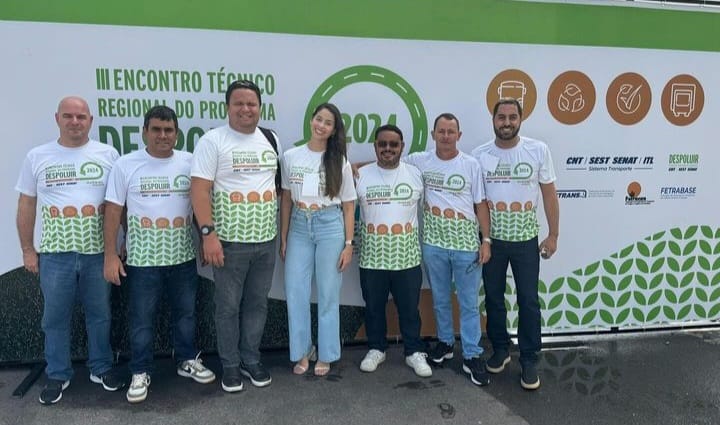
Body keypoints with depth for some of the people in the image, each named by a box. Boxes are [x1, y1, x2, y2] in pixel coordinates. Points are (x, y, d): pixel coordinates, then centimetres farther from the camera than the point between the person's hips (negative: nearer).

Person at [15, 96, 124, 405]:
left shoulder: (108, 155, 2)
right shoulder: (37, 157, 4)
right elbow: (26, 206, 8)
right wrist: (27, 249, 5)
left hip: (98, 252, 0)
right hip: (54, 253, 1)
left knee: (99, 315, 12)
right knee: (55, 318, 10)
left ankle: (101, 368, 28)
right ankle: (57, 375, 27)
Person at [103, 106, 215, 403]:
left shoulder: (190, 163, 1)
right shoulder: (125, 165, -4)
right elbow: (113, 211, -3)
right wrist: (110, 255, -6)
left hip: (183, 257, 2)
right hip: (142, 259, -2)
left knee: (185, 313, 15)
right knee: (142, 319, 9)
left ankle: (187, 360, 34)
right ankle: (141, 372, 26)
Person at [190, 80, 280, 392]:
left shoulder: (270, 140, 10)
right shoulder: (213, 141, -6)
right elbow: (199, 189, -12)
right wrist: (208, 233, -19)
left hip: (266, 240, 5)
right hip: (230, 240, -4)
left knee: (257, 303, 14)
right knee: (228, 306, 7)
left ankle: (251, 359, 30)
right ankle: (230, 365, 24)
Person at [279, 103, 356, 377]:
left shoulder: (340, 162, 0)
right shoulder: (291, 157, 3)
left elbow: (348, 207, 2)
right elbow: (286, 200, 7)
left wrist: (348, 244, -4)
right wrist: (283, 239, 5)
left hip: (330, 227, -1)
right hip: (299, 227, 2)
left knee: (328, 294, 5)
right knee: (295, 293, 2)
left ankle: (325, 355, 21)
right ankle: (302, 351, 21)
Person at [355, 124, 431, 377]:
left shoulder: (416, 174, 2)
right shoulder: (360, 175, 0)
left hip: (407, 255, 0)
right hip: (372, 256, 0)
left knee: (409, 307, 9)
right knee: (373, 307, 12)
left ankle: (414, 352, 24)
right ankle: (376, 349, 30)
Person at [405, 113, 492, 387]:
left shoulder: (471, 164, -1)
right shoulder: (419, 161, 1)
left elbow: (481, 205, 0)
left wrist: (486, 241, -3)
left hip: (466, 243, -1)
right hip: (433, 243, 2)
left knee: (469, 302, 4)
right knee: (440, 299, 15)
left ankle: (472, 356, 15)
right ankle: (445, 342, 34)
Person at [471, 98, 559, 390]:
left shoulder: (538, 150, -5)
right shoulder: (478, 155, -3)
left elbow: (549, 194, 0)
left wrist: (553, 235, -2)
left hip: (526, 240, -1)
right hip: (491, 239, 1)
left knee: (528, 301, 5)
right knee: (493, 298, 13)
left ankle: (529, 360, 20)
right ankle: (500, 349, 32)